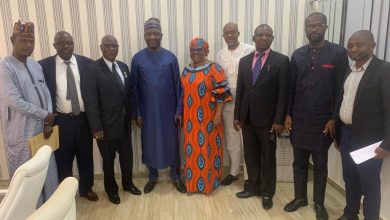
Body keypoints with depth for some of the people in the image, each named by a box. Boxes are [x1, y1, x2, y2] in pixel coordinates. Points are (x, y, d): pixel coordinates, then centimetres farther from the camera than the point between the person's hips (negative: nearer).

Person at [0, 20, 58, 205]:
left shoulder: (36, 66, 9)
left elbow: (46, 94, 7)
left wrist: (48, 122, -4)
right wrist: (45, 115, -12)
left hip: (41, 128, 6)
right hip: (22, 133, -6)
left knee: (48, 171, 15)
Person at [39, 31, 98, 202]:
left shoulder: (86, 63, 0)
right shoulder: (44, 65, -3)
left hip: (84, 118, 1)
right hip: (60, 120, -1)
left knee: (86, 156, 14)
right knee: (63, 159, 11)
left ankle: (86, 188, 35)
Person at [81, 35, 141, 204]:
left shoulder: (123, 67, 6)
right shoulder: (92, 69, -13)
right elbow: (90, 101, -16)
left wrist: (133, 114, 5)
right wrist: (96, 127, -18)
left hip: (125, 123, 5)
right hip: (106, 125, -5)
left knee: (127, 156, 18)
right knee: (108, 159, 14)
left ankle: (127, 183, 42)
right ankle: (111, 189, 37)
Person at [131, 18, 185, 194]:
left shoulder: (170, 57, -2)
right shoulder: (137, 59, -1)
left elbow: (178, 86, -1)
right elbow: (134, 88, 1)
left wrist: (179, 110, -5)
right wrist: (137, 113, -2)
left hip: (169, 110, 0)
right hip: (147, 111, 1)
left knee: (172, 143, 8)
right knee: (149, 144, 11)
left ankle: (176, 177, 26)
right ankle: (152, 177, 30)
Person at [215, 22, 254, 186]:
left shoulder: (250, 51, -8)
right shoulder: (220, 55, 9)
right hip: (227, 102, 5)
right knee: (231, 139, 15)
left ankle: (249, 176, 20)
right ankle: (234, 172, 33)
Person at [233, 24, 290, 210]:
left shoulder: (281, 61, -5)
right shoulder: (244, 61, 9)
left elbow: (283, 93, -9)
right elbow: (240, 90, 8)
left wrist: (279, 120, -13)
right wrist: (237, 116, 6)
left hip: (267, 118, -4)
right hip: (247, 117, 4)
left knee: (268, 157, 10)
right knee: (250, 155, 14)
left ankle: (267, 193, 26)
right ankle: (253, 187, 31)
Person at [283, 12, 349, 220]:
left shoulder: (338, 53, -6)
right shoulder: (297, 54, 5)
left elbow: (341, 89, -6)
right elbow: (291, 87, 7)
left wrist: (334, 118, -9)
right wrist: (288, 114, 3)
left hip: (323, 121, -3)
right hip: (299, 120, 3)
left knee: (320, 164, 11)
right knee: (299, 162, 13)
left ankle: (319, 203, 28)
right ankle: (300, 197, 31)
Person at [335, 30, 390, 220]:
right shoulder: (348, 71, 8)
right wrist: (338, 134, 11)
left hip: (369, 139, -6)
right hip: (346, 134, 6)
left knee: (370, 184, 7)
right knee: (350, 179, 19)